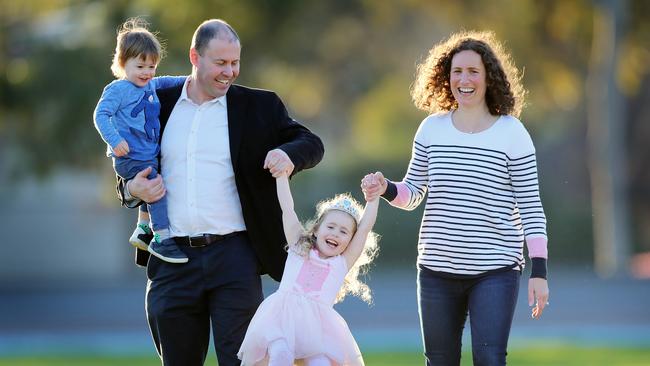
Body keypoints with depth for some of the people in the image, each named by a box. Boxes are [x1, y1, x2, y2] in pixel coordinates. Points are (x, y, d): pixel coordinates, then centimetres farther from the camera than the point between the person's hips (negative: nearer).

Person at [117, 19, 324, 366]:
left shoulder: (258, 106, 6)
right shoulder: (160, 105, 10)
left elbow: (311, 144, 6)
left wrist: (288, 153, -17)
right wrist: (132, 189, -3)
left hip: (233, 256, -2)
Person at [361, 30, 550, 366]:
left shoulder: (512, 133, -3)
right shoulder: (432, 128, 7)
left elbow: (530, 207, -3)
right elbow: (412, 194, 14)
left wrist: (539, 271, -9)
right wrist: (385, 189, -9)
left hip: (495, 271, -4)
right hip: (437, 269, 4)